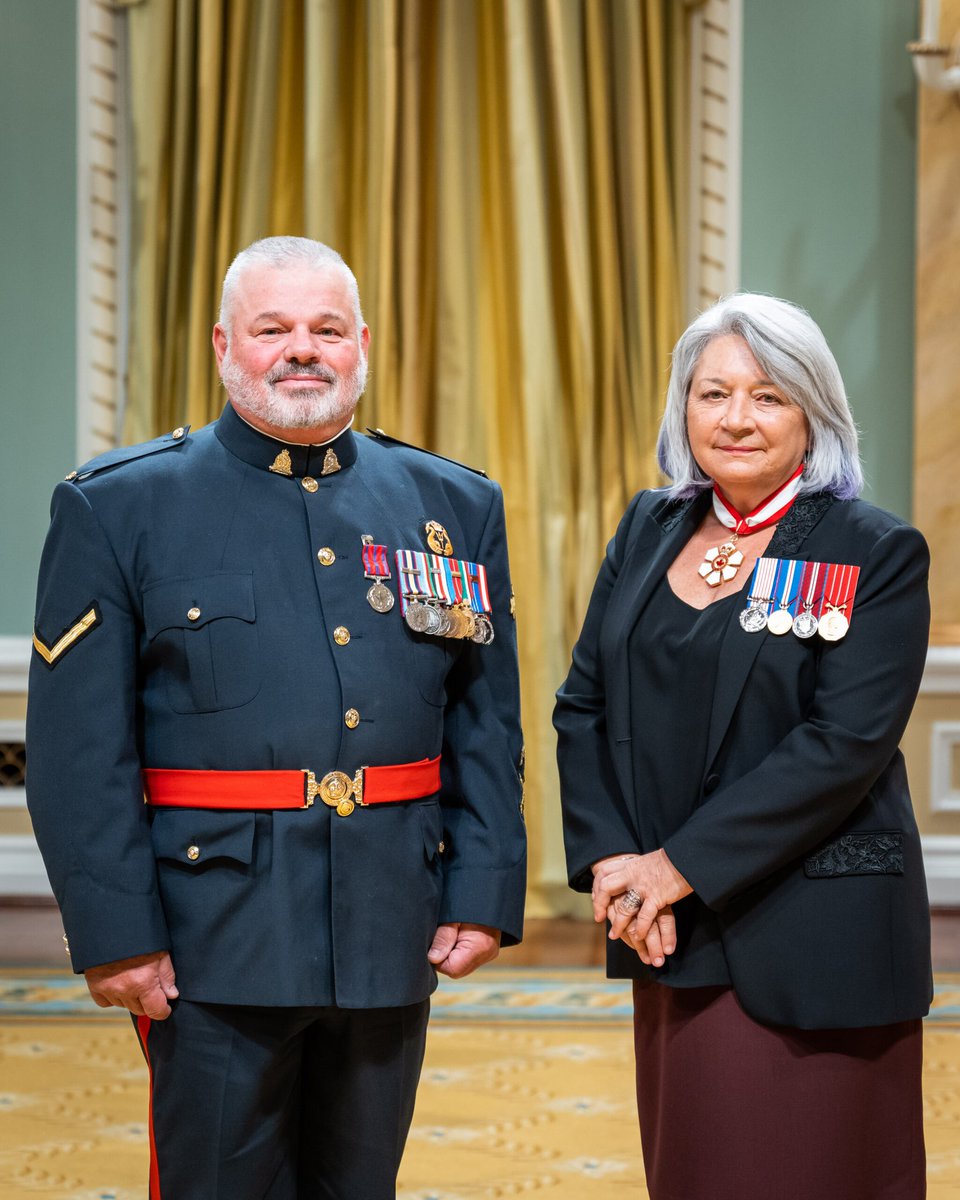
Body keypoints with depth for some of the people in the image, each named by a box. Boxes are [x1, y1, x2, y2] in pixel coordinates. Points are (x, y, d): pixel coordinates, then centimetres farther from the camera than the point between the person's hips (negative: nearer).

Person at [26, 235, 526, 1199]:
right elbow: (79, 753, -6)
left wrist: (484, 894, 1)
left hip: (392, 937, 3)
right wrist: (113, 932, -11)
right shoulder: (118, 508, -1)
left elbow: (487, 729, 10)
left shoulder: (454, 506, 9)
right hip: (215, 939, -3)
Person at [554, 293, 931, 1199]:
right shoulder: (648, 530, 10)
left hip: (815, 944, -5)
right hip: (670, 937, 5)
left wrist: (683, 865, -18)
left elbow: (846, 741, -16)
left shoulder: (876, 554, -6)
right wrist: (609, 859, -8)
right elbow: (583, 706, 8)